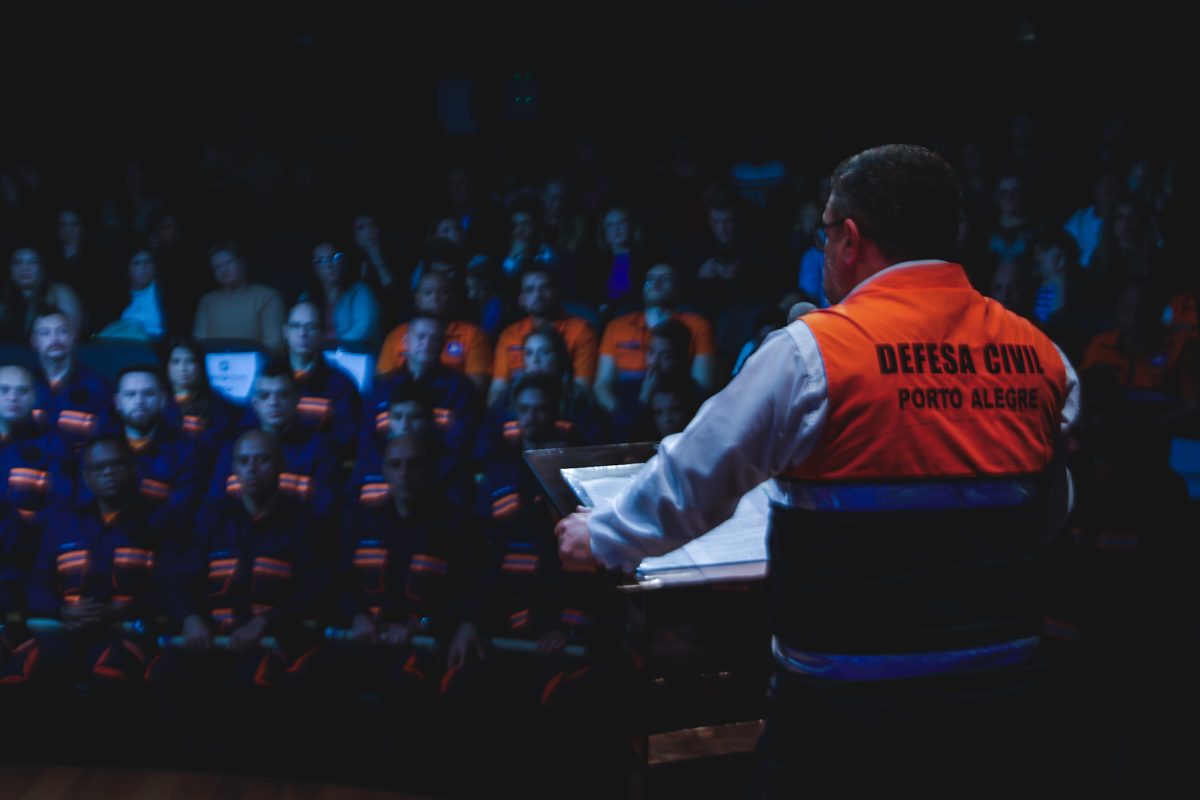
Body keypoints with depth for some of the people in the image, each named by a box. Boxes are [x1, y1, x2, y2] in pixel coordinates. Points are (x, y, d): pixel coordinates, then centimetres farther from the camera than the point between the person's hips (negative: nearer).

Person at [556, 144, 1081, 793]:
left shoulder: (815, 351, -14)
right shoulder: (1040, 356, 1)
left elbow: (695, 474, -5)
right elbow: (1051, 517, 13)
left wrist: (605, 537, 12)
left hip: (851, 708, -4)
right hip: (999, 692, 5)